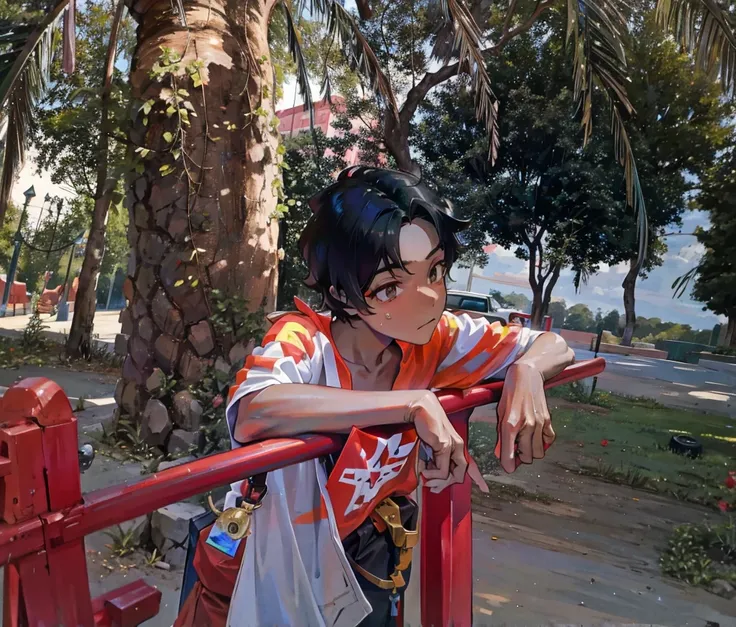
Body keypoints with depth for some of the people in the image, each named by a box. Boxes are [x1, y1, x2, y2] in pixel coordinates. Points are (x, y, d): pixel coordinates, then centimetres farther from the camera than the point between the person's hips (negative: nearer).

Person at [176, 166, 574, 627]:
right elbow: (252, 414, -49)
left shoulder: (436, 339, -15)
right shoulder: (303, 341, -28)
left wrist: (526, 372, -28)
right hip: (275, 558, -3)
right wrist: (414, 404, -44)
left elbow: (553, 345, -5)